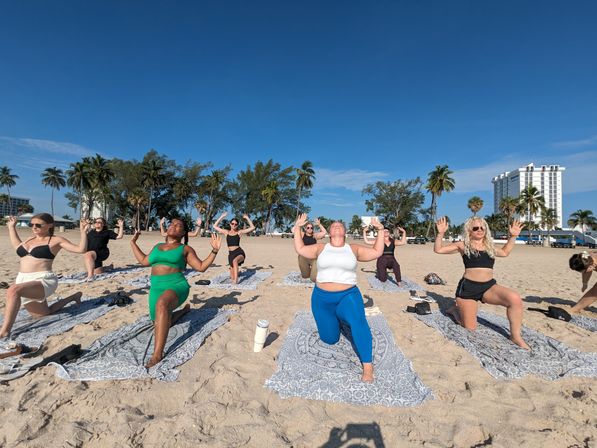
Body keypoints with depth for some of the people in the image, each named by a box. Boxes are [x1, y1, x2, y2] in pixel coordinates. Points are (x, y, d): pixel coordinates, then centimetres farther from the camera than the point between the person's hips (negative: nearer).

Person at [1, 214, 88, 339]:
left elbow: (80, 249, -9)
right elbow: (17, 245, 40)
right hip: (24, 281, 8)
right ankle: (73, 297, 35)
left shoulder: (56, 240, -3)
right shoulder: (30, 239, 18)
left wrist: (83, 232, -20)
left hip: (43, 280, -8)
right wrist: (11, 227, 39)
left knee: (13, 290, -37)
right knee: (43, 313, 15)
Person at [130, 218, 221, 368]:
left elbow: (201, 267, 2)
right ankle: (183, 310, 36)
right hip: (157, 288, 6)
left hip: (176, 285, -6)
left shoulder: (185, 249, 7)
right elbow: (144, 261, 28)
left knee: (161, 304, -39)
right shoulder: (158, 246, 22)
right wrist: (133, 243, 34)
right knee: (160, 325, 7)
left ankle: (158, 353, -40)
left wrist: (214, 250, -8)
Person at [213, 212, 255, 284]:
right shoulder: (226, 232, 10)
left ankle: (236, 279, -39)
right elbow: (215, 226, 12)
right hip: (231, 253, 4)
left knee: (235, 261, -38)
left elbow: (252, 227, -1)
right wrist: (221, 217, 8)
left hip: (239, 252, -4)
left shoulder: (239, 232, 4)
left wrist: (247, 218, -3)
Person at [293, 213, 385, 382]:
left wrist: (380, 230, 3)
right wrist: (297, 228, 7)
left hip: (348, 295, -2)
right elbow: (300, 249, 8)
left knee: (358, 322, -33)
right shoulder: (321, 248, 8)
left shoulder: (354, 249, 6)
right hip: (322, 298, 2)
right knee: (330, 339, 11)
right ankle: (335, 320, 46)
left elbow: (377, 252, 7)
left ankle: (367, 366, -23)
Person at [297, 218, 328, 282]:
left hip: (314, 258, -1)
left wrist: (319, 224, -10)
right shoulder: (302, 234, 3)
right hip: (303, 257, 1)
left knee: (314, 278, -6)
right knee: (305, 276, 14)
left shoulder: (315, 236, 4)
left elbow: (324, 232, -5)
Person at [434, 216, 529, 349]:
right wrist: (441, 233, -12)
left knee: (515, 298, -27)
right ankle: (455, 310, 32)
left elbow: (505, 252, 35)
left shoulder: (489, 246, 15)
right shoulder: (463, 245, 3)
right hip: (468, 287, -3)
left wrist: (513, 236, 26)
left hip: (489, 287, 4)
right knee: (469, 328, -2)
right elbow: (438, 249, 0)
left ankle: (515, 336, -9)